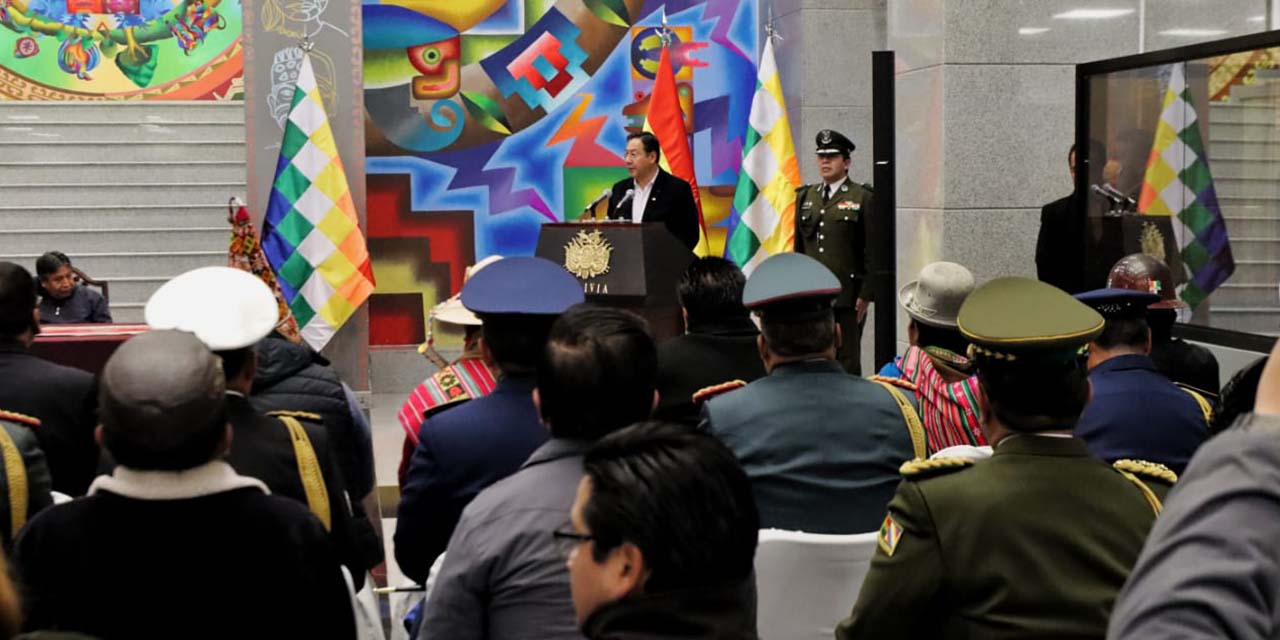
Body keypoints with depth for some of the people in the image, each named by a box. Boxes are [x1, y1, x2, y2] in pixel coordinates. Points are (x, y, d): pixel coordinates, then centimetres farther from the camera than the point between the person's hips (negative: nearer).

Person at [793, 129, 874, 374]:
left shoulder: (863, 198, -2)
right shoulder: (805, 197, 14)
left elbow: (873, 251, -4)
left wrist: (866, 294, -9)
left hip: (847, 298, -4)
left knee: (847, 363, 0)